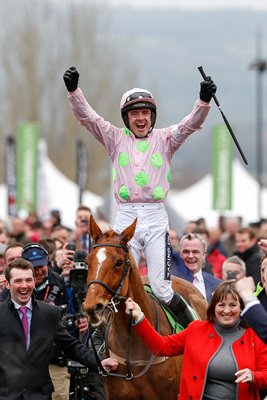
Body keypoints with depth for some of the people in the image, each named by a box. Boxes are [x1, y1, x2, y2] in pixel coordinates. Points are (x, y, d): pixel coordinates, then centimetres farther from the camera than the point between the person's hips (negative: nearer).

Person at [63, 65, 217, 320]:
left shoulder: (164, 139, 9)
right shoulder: (116, 139, 10)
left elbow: (191, 123, -5)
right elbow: (87, 116, 1)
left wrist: (204, 100, -24)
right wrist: (73, 90, -15)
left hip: (156, 218, -1)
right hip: (126, 217, 1)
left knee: (161, 287, -4)